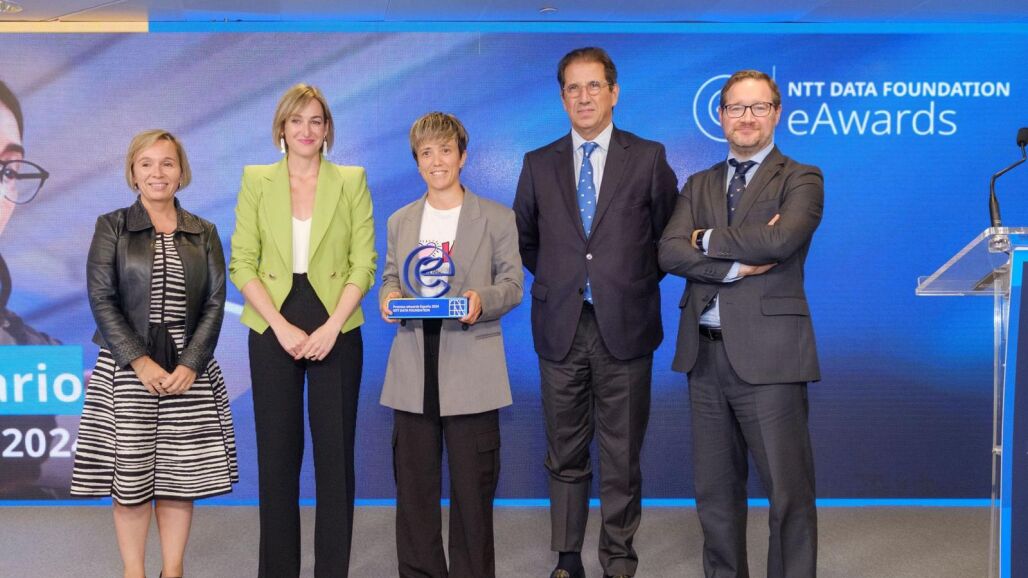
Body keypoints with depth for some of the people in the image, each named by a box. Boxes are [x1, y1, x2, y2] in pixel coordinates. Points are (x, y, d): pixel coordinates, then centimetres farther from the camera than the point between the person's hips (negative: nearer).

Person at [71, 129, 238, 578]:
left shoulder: (204, 233, 9)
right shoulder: (111, 227, 4)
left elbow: (215, 303, 3)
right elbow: (101, 298, -4)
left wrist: (190, 364, -10)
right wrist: (140, 361, -14)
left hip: (188, 368, 2)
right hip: (127, 368, -1)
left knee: (180, 473, 4)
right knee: (128, 473, 1)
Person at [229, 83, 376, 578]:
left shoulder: (351, 181, 3)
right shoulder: (256, 181, 5)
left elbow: (364, 263, -1)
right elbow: (241, 264, 0)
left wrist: (331, 327, -12)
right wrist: (282, 327, -10)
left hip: (336, 331, 0)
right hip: (273, 331, 1)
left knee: (335, 452, 3)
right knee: (277, 452, 5)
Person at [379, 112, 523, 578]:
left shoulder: (497, 218, 4)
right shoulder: (400, 221, 16)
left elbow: (513, 284, 2)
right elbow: (390, 277, 16)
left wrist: (482, 299, -18)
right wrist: (388, 298, -7)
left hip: (471, 370, -3)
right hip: (414, 369, 3)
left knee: (472, 486, 1)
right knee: (413, 483, 8)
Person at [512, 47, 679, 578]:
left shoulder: (648, 158, 2)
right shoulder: (539, 164, 8)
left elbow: (668, 234, 10)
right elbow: (523, 238, 19)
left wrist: (634, 284, 5)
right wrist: (556, 279, 10)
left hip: (625, 328, -2)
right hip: (560, 328, 2)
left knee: (622, 454, 6)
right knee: (565, 454, 9)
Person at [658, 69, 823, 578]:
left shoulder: (801, 180, 1)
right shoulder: (699, 185, 15)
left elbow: (780, 239, -18)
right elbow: (670, 252, -1)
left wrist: (708, 240, -5)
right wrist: (738, 266, -14)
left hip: (767, 353, -5)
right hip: (706, 352, 5)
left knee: (788, 492, -1)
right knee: (715, 490, 13)